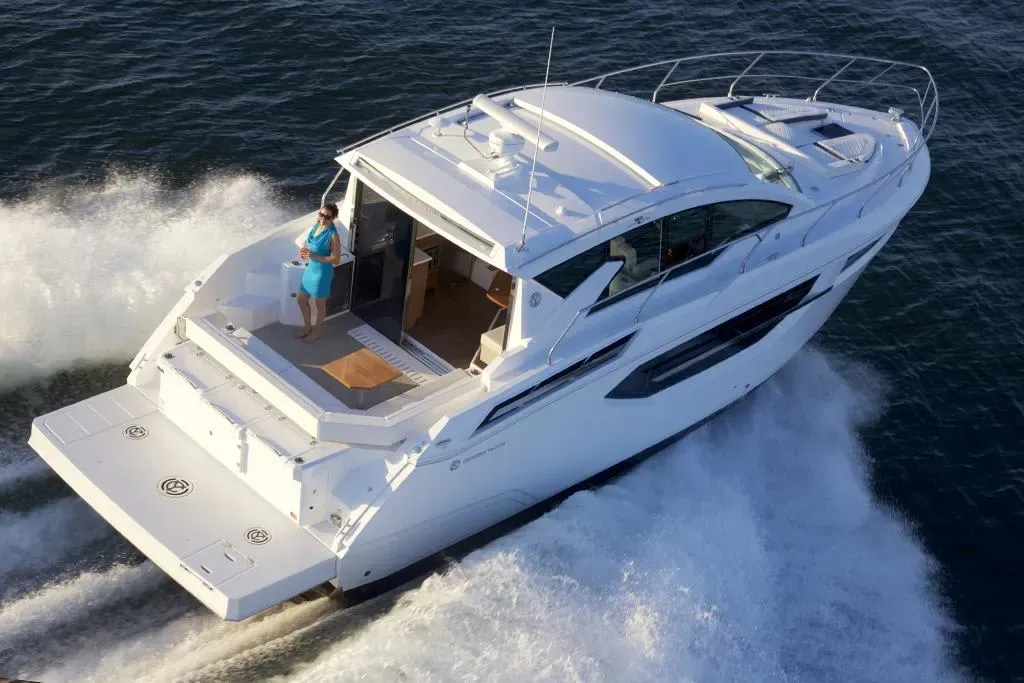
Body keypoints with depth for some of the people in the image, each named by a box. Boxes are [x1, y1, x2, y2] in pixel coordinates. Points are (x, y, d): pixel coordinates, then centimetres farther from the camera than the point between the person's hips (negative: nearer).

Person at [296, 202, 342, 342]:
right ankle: (307, 327, 42)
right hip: (311, 268, 8)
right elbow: (308, 241, 15)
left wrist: (314, 256, -26)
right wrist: (304, 248, -8)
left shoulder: (333, 235, -25)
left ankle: (317, 330, 36)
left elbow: (336, 259, -23)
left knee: (319, 303, 14)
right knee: (301, 299, 20)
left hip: (322, 272, -8)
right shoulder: (316, 225, -3)